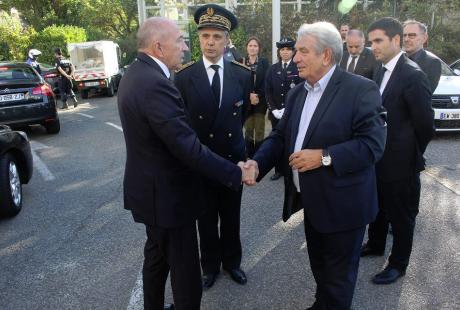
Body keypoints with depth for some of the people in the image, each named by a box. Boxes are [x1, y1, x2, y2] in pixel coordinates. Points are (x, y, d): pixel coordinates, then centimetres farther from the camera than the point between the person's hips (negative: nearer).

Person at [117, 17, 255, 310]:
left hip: (151, 187, 10)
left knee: (157, 254, 26)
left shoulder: (135, 73, 5)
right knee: (185, 266, 7)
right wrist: (236, 173, -21)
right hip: (167, 194, -10)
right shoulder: (155, 84, -28)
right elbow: (189, 148, -29)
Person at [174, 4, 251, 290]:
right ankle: (211, 265, 36)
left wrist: (229, 135, 11)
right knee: (206, 219, 15)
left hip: (234, 159, 2)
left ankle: (232, 261, 39)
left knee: (231, 217, 18)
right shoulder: (184, 77, -10)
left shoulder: (242, 74, -5)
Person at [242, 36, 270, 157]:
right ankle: (249, 156, 12)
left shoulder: (264, 62, 5)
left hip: (260, 101, 0)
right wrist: (249, 95, -13)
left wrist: (258, 96, -12)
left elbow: (266, 82, -1)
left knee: (259, 130, 0)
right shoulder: (241, 61, 4)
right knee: (248, 130, 3)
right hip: (246, 101, 0)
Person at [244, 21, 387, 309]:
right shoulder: (297, 93, 7)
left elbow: (373, 143, -22)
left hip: (342, 204, -7)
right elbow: (281, 135, 5)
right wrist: (257, 162, -11)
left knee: (338, 274, 13)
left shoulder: (361, 89, -16)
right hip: (311, 201, 7)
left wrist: (324, 156, -26)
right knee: (318, 265, 25)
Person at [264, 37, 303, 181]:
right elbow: (268, 91, 7)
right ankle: (279, 170, 18)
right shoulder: (272, 69, 11)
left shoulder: (299, 68, -1)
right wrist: (274, 109, -5)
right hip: (276, 113, 4)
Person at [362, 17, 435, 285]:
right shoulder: (382, 71, 5)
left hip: (400, 162, -7)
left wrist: (412, 155, -4)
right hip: (379, 158, 7)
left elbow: (425, 124, -17)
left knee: (401, 215, 11)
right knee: (377, 207, 23)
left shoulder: (413, 75, -20)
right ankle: (375, 245, 44)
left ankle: (399, 264, 29)